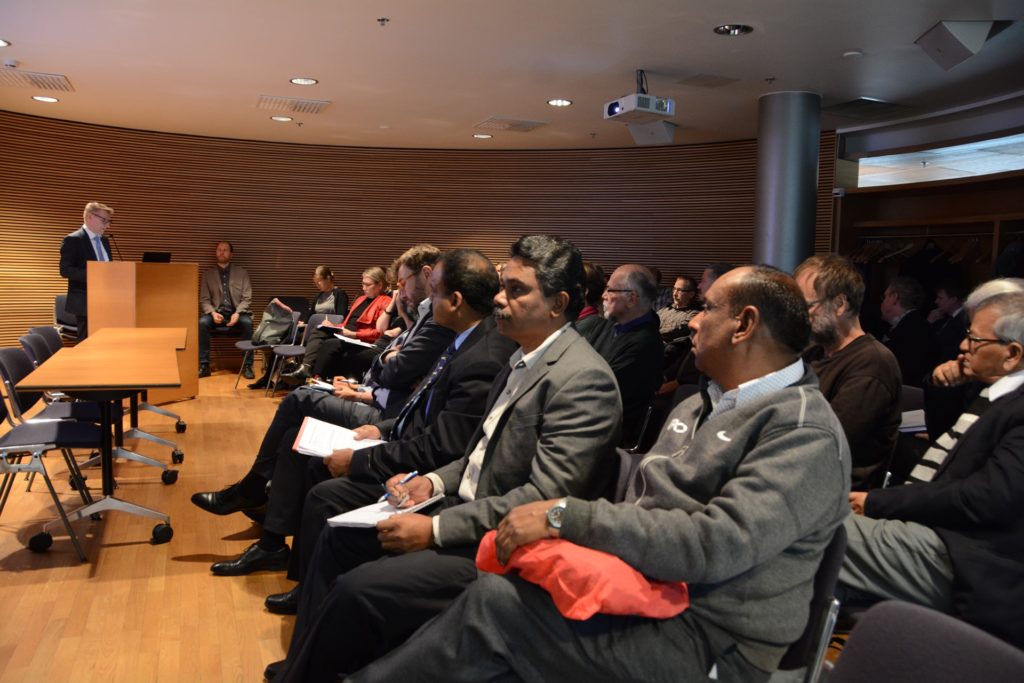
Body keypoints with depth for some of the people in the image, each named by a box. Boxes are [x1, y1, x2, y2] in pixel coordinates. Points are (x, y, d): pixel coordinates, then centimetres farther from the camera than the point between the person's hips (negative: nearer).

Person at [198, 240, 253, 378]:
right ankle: (204, 365, -25)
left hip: (236, 313, -1)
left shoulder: (241, 272, 10)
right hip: (216, 313, 1)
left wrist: (237, 313, -16)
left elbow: (247, 298, 2)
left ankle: (247, 365, -28)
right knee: (202, 322, -32)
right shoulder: (207, 274, 12)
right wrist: (213, 313, -16)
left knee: (247, 323, -34)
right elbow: (204, 300, 5)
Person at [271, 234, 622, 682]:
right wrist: (434, 482, 2)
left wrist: (435, 529, -22)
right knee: (337, 538, 10)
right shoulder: (524, 358, 9)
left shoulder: (583, 379, -21)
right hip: (465, 509, 10)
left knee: (356, 590, -19)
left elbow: (544, 497, -25)